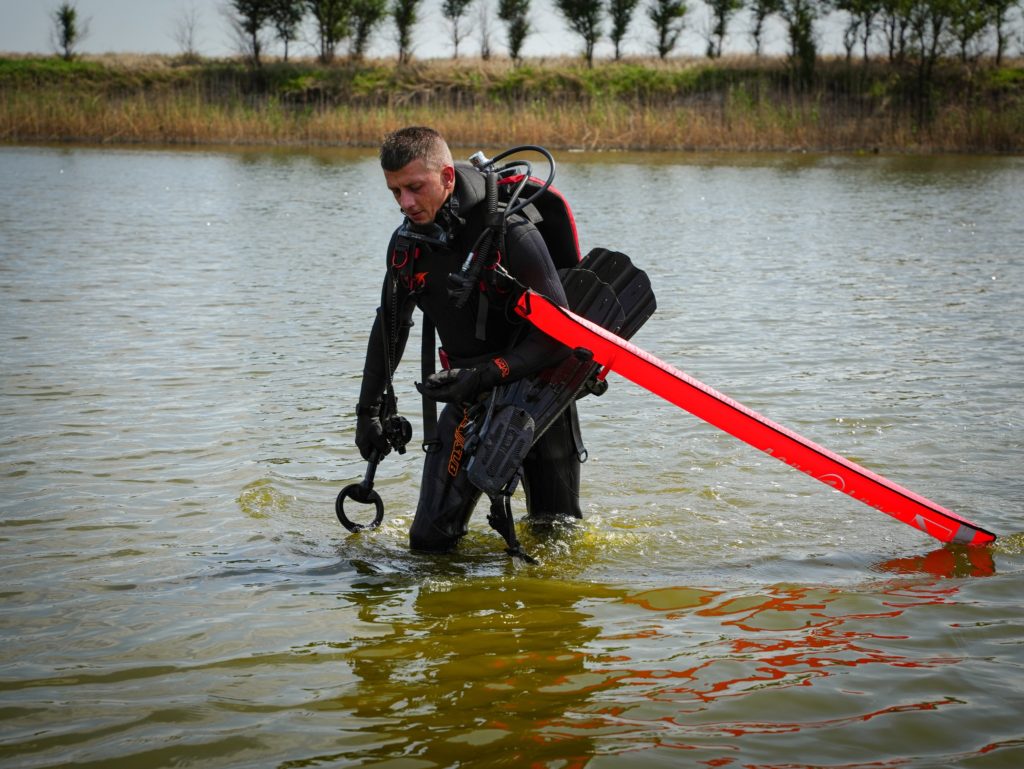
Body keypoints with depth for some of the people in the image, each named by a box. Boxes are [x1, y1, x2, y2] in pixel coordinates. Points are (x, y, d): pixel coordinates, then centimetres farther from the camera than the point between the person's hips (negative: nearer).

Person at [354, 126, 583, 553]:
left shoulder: (512, 236, -22)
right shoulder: (407, 245, -3)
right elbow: (390, 327, 13)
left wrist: (484, 375, -32)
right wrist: (369, 410, 16)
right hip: (468, 402, 4)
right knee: (430, 541, -4)